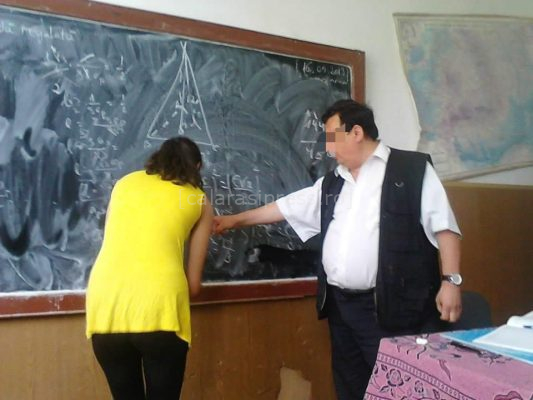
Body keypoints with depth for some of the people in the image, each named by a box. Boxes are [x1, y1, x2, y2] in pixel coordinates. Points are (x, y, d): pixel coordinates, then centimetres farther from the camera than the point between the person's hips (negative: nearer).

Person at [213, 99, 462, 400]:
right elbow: (284, 207, 26)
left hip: (391, 307, -6)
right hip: (340, 305, 7)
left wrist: (451, 280, -14)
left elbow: (444, 227, -6)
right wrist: (235, 220, 29)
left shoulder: (412, 168, -2)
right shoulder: (332, 184, 18)